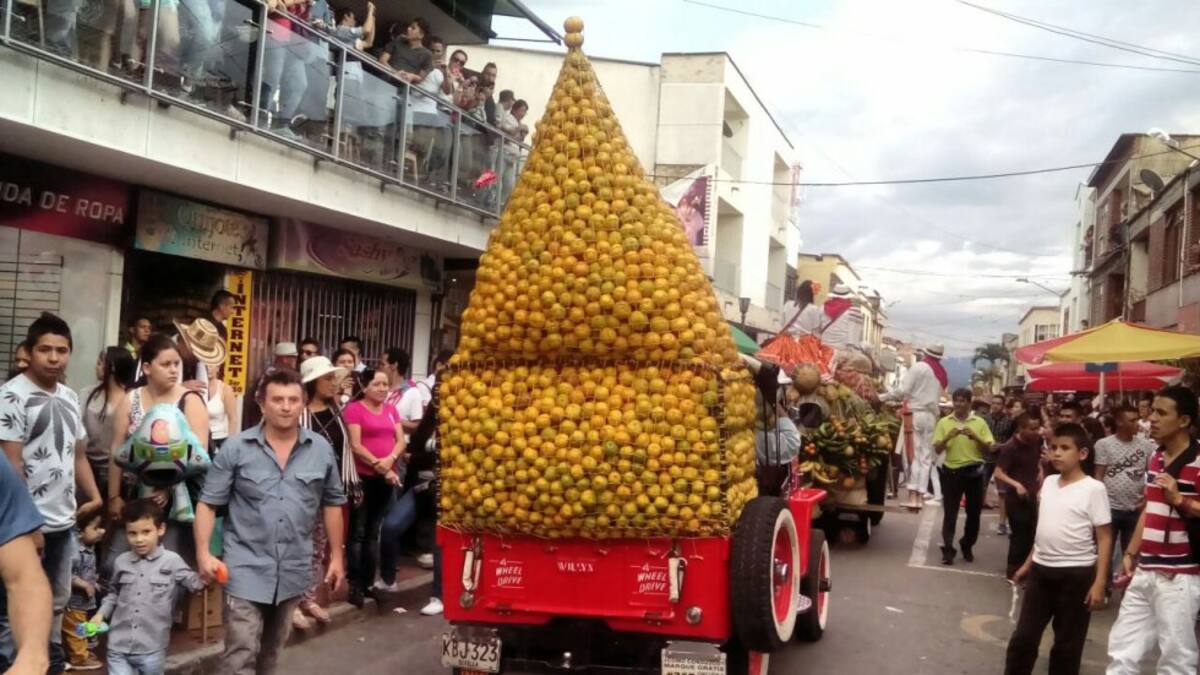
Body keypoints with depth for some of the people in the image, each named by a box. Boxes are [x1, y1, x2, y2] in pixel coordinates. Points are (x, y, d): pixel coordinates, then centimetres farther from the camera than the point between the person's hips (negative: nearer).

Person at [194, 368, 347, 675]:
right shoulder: (236, 448, -7)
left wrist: (336, 556, 9)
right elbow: (208, 503, -4)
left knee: (272, 649, 20)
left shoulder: (321, 450, 0)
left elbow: (332, 503, 9)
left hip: (294, 569, 3)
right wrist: (203, 552, -14)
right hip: (247, 567, -3)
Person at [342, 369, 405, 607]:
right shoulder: (354, 409, -4)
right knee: (358, 532, -1)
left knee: (373, 531, 12)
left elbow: (401, 441, 8)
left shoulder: (391, 410, 14)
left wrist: (390, 460, -12)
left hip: (387, 478, 6)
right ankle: (355, 585, 2)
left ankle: (369, 582, 17)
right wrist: (379, 467, -16)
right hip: (363, 477, -6)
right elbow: (355, 445, -11)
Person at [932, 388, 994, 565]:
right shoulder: (944, 422, 0)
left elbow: (989, 449, -2)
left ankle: (967, 546, 27)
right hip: (951, 471, -1)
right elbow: (937, 450, -2)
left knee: (974, 512, 10)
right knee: (950, 513, -1)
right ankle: (948, 550, 1)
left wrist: (975, 437, -18)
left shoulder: (979, 422, 0)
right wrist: (948, 436, -19)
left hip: (974, 471, 1)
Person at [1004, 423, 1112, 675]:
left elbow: (1104, 538, -11)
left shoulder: (1093, 489, -12)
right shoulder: (1049, 482, 7)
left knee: (1067, 644, 7)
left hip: (1076, 574, -6)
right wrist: (1028, 563, 18)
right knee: (1023, 637, 9)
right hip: (1041, 570, 6)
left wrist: (1100, 582, -15)